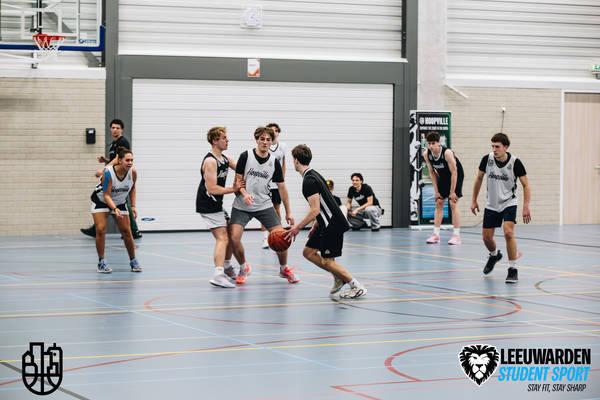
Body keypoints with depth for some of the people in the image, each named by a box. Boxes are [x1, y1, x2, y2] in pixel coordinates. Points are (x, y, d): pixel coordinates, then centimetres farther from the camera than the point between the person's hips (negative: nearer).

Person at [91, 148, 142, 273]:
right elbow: (106, 195, -30)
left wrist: (133, 206, -7)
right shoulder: (108, 173, -32)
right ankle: (101, 262, -4)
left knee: (126, 232, -2)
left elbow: (132, 188, 1)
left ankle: (133, 261, 13)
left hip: (120, 202, 3)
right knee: (100, 230, -16)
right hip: (101, 200, -3)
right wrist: (115, 209, -45)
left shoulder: (132, 172, -19)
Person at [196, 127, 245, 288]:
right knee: (222, 238, -17)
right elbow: (212, 188, -23)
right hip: (208, 205, -10)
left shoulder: (225, 159, 11)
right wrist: (233, 189, -14)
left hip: (216, 205, 10)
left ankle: (227, 268, 35)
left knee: (230, 234, 19)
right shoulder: (210, 161, -18)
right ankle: (218, 275, -25)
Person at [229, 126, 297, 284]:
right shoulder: (246, 156, -8)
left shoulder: (274, 162, -1)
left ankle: (284, 269, 17)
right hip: (242, 206, -2)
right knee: (234, 238, -17)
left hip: (264, 205, 2)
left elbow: (282, 188, 6)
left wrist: (288, 212, 6)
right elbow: (239, 179, -3)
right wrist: (245, 193, -24)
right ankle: (243, 268, 11)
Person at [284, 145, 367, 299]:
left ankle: (357, 287, 0)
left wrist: (297, 228, -17)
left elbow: (315, 210, -23)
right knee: (308, 252, 11)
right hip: (325, 223, 10)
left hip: (333, 225, -10)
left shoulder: (309, 181, -18)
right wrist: (315, 226, 24)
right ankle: (339, 278, 16)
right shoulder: (313, 175, 14)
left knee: (327, 262, -5)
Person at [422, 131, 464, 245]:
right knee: (439, 203, 2)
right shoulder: (426, 154, -16)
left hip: (456, 175, -6)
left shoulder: (447, 153, -32)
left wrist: (452, 192, -23)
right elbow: (432, 173, -4)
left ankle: (457, 235, -10)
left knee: (453, 203, -12)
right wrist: (436, 191, -5)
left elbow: (454, 173, -26)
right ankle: (436, 234, 4)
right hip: (442, 176, 6)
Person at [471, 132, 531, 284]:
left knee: (508, 233, -23)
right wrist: (474, 200, 10)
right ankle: (494, 255, 42)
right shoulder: (487, 159, -9)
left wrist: (526, 207, -16)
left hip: (509, 203, -4)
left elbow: (526, 185, -8)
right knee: (486, 237, 6)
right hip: (491, 204, 4)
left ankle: (513, 269, -12)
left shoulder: (515, 162, -16)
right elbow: (479, 178, 8)